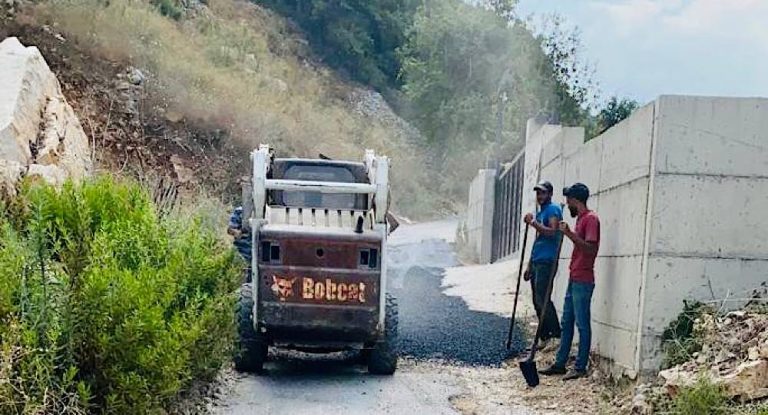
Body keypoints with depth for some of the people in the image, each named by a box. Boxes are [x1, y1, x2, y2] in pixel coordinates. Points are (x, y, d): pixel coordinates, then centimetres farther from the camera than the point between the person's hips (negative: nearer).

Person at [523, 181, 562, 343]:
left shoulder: (553, 210, -4)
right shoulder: (540, 213, 23)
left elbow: (552, 232, -20)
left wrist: (533, 223, -23)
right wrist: (530, 265, 25)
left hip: (546, 261, -9)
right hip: (537, 262, 9)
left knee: (542, 299, -14)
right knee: (537, 300, 8)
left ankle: (555, 331, -10)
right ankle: (544, 335, 11)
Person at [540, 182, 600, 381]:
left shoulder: (590, 218, -13)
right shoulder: (581, 218, 17)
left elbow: (591, 249, -23)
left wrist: (570, 234, -24)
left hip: (583, 281, -10)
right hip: (574, 280, 10)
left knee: (582, 325, -4)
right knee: (567, 323, 13)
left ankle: (580, 368, 1)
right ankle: (560, 364, 18)